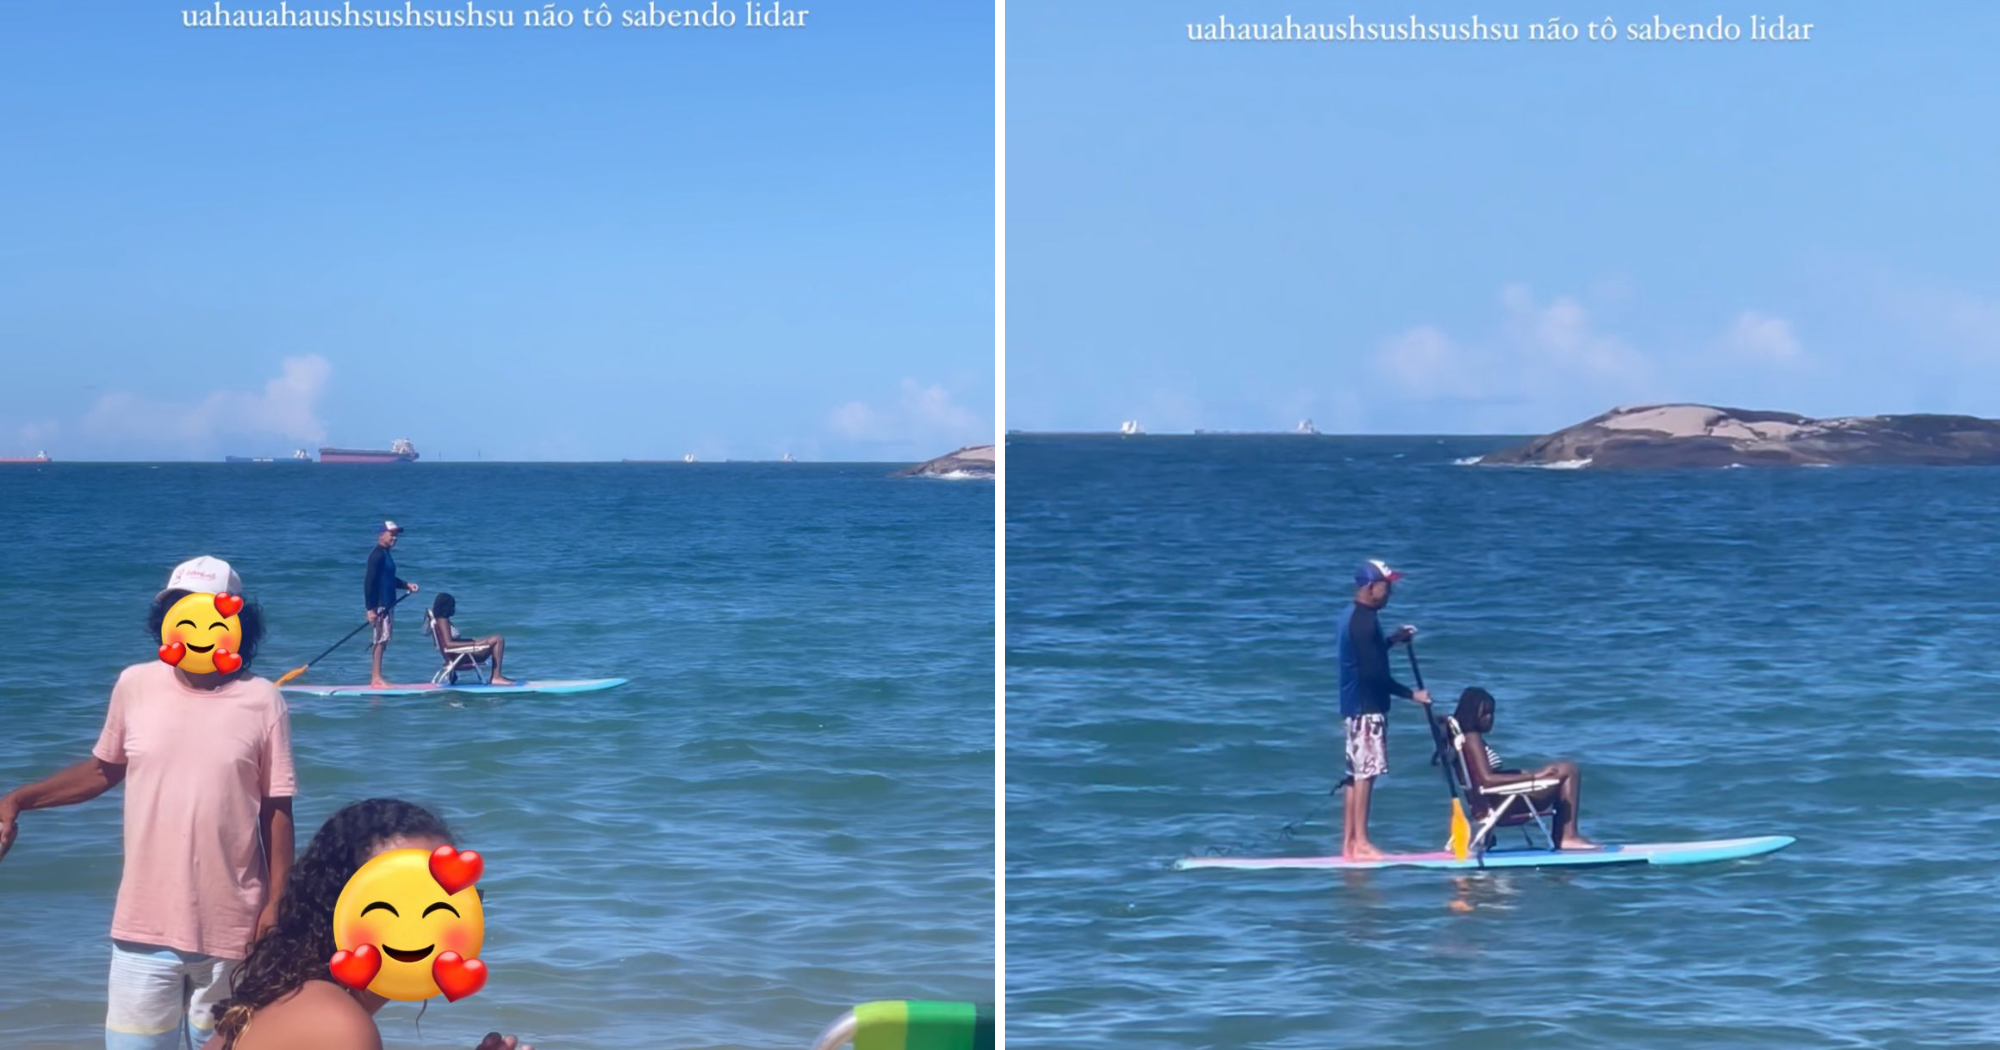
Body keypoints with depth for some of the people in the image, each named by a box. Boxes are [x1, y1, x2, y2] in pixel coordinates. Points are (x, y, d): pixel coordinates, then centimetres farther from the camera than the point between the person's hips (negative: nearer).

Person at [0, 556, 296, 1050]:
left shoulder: (262, 701, -7)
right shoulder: (135, 686, -1)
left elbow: (276, 810, -2)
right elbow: (104, 769, 13)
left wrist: (276, 905, -5)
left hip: (231, 930, -2)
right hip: (146, 927, 2)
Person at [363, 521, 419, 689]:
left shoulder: (386, 554, 16)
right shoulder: (377, 555, -15)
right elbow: (369, 582, -20)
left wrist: (406, 585, 15)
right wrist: (370, 609, -24)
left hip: (388, 605, 10)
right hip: (379, 605, -10)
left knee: (382, 641, 11)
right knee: (380, 640, -8)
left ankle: (376, 677, 15)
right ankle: (376, 678, -6)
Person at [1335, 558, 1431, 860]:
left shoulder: (1353, 617, 15)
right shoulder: (1365, 620, -17)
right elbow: (1373, 672, -22)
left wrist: (1392, 640, 22)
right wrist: (1411, 694, -17)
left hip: (1356, 705, 10)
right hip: (1367, 706, -10)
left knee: (1356, 775, 10)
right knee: (1365, 774, -9)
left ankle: (1349, 844, 12)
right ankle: (1360, 844, -10)